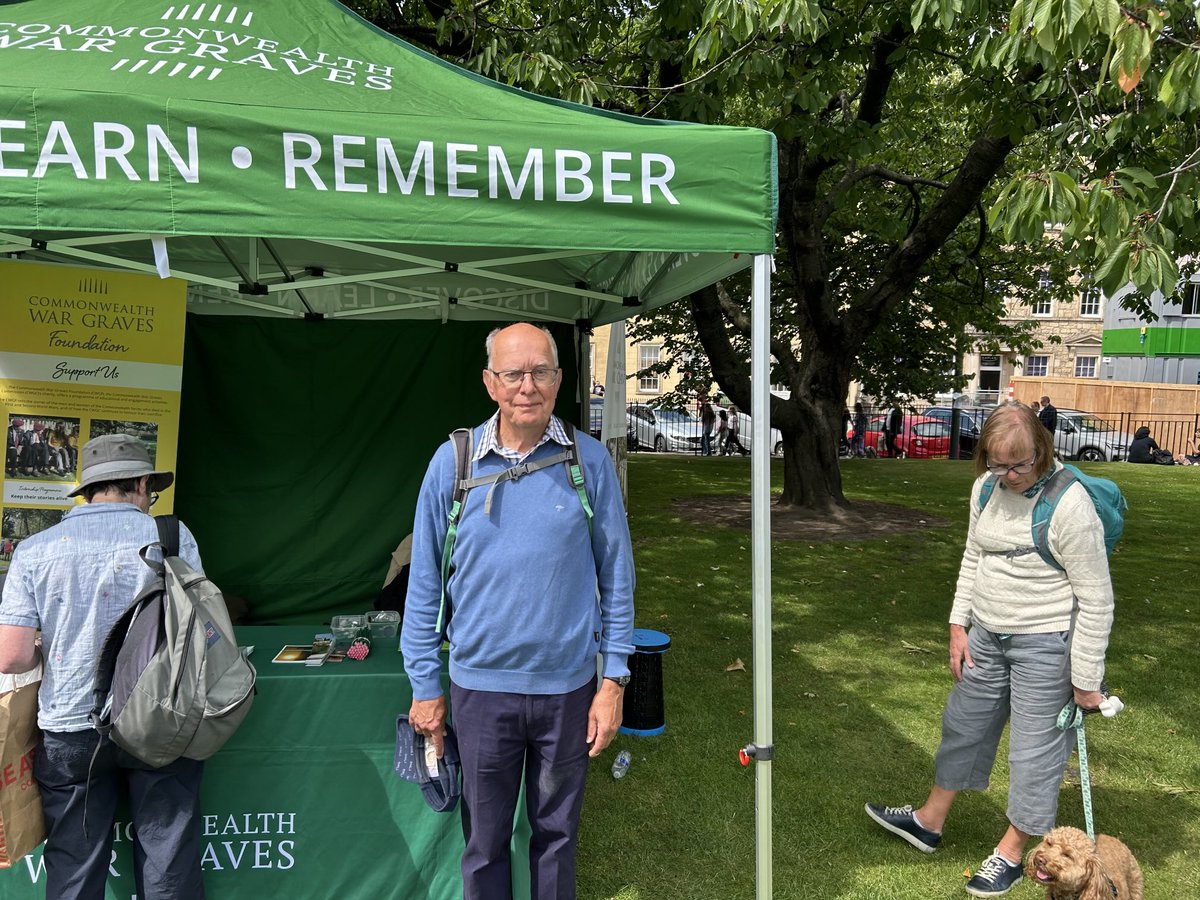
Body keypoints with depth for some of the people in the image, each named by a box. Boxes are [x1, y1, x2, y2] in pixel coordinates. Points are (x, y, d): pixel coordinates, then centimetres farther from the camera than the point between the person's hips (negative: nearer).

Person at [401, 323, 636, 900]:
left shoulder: (589, 460, -6)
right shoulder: (452, 461, -5)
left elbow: (616, 576, -1)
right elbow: (425, 583, 1)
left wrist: (614, 681, -3)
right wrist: (425, 689, 1)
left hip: (569, 684, 0)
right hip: (480, 685, 0)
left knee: (557, 832, 19)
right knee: (484, 840, 16)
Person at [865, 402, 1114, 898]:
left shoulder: (1070, 505, -24)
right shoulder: (987, 487, -4)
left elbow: (1096, 600, -17)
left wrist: (1086, 680, -12)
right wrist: (958, 624, 7)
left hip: (1044, 643, -7)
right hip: (987, 633, 7)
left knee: (1035, 746, 8)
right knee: (964, 723, 20)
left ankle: (1011, 852, 29)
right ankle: (930, 821, 39)